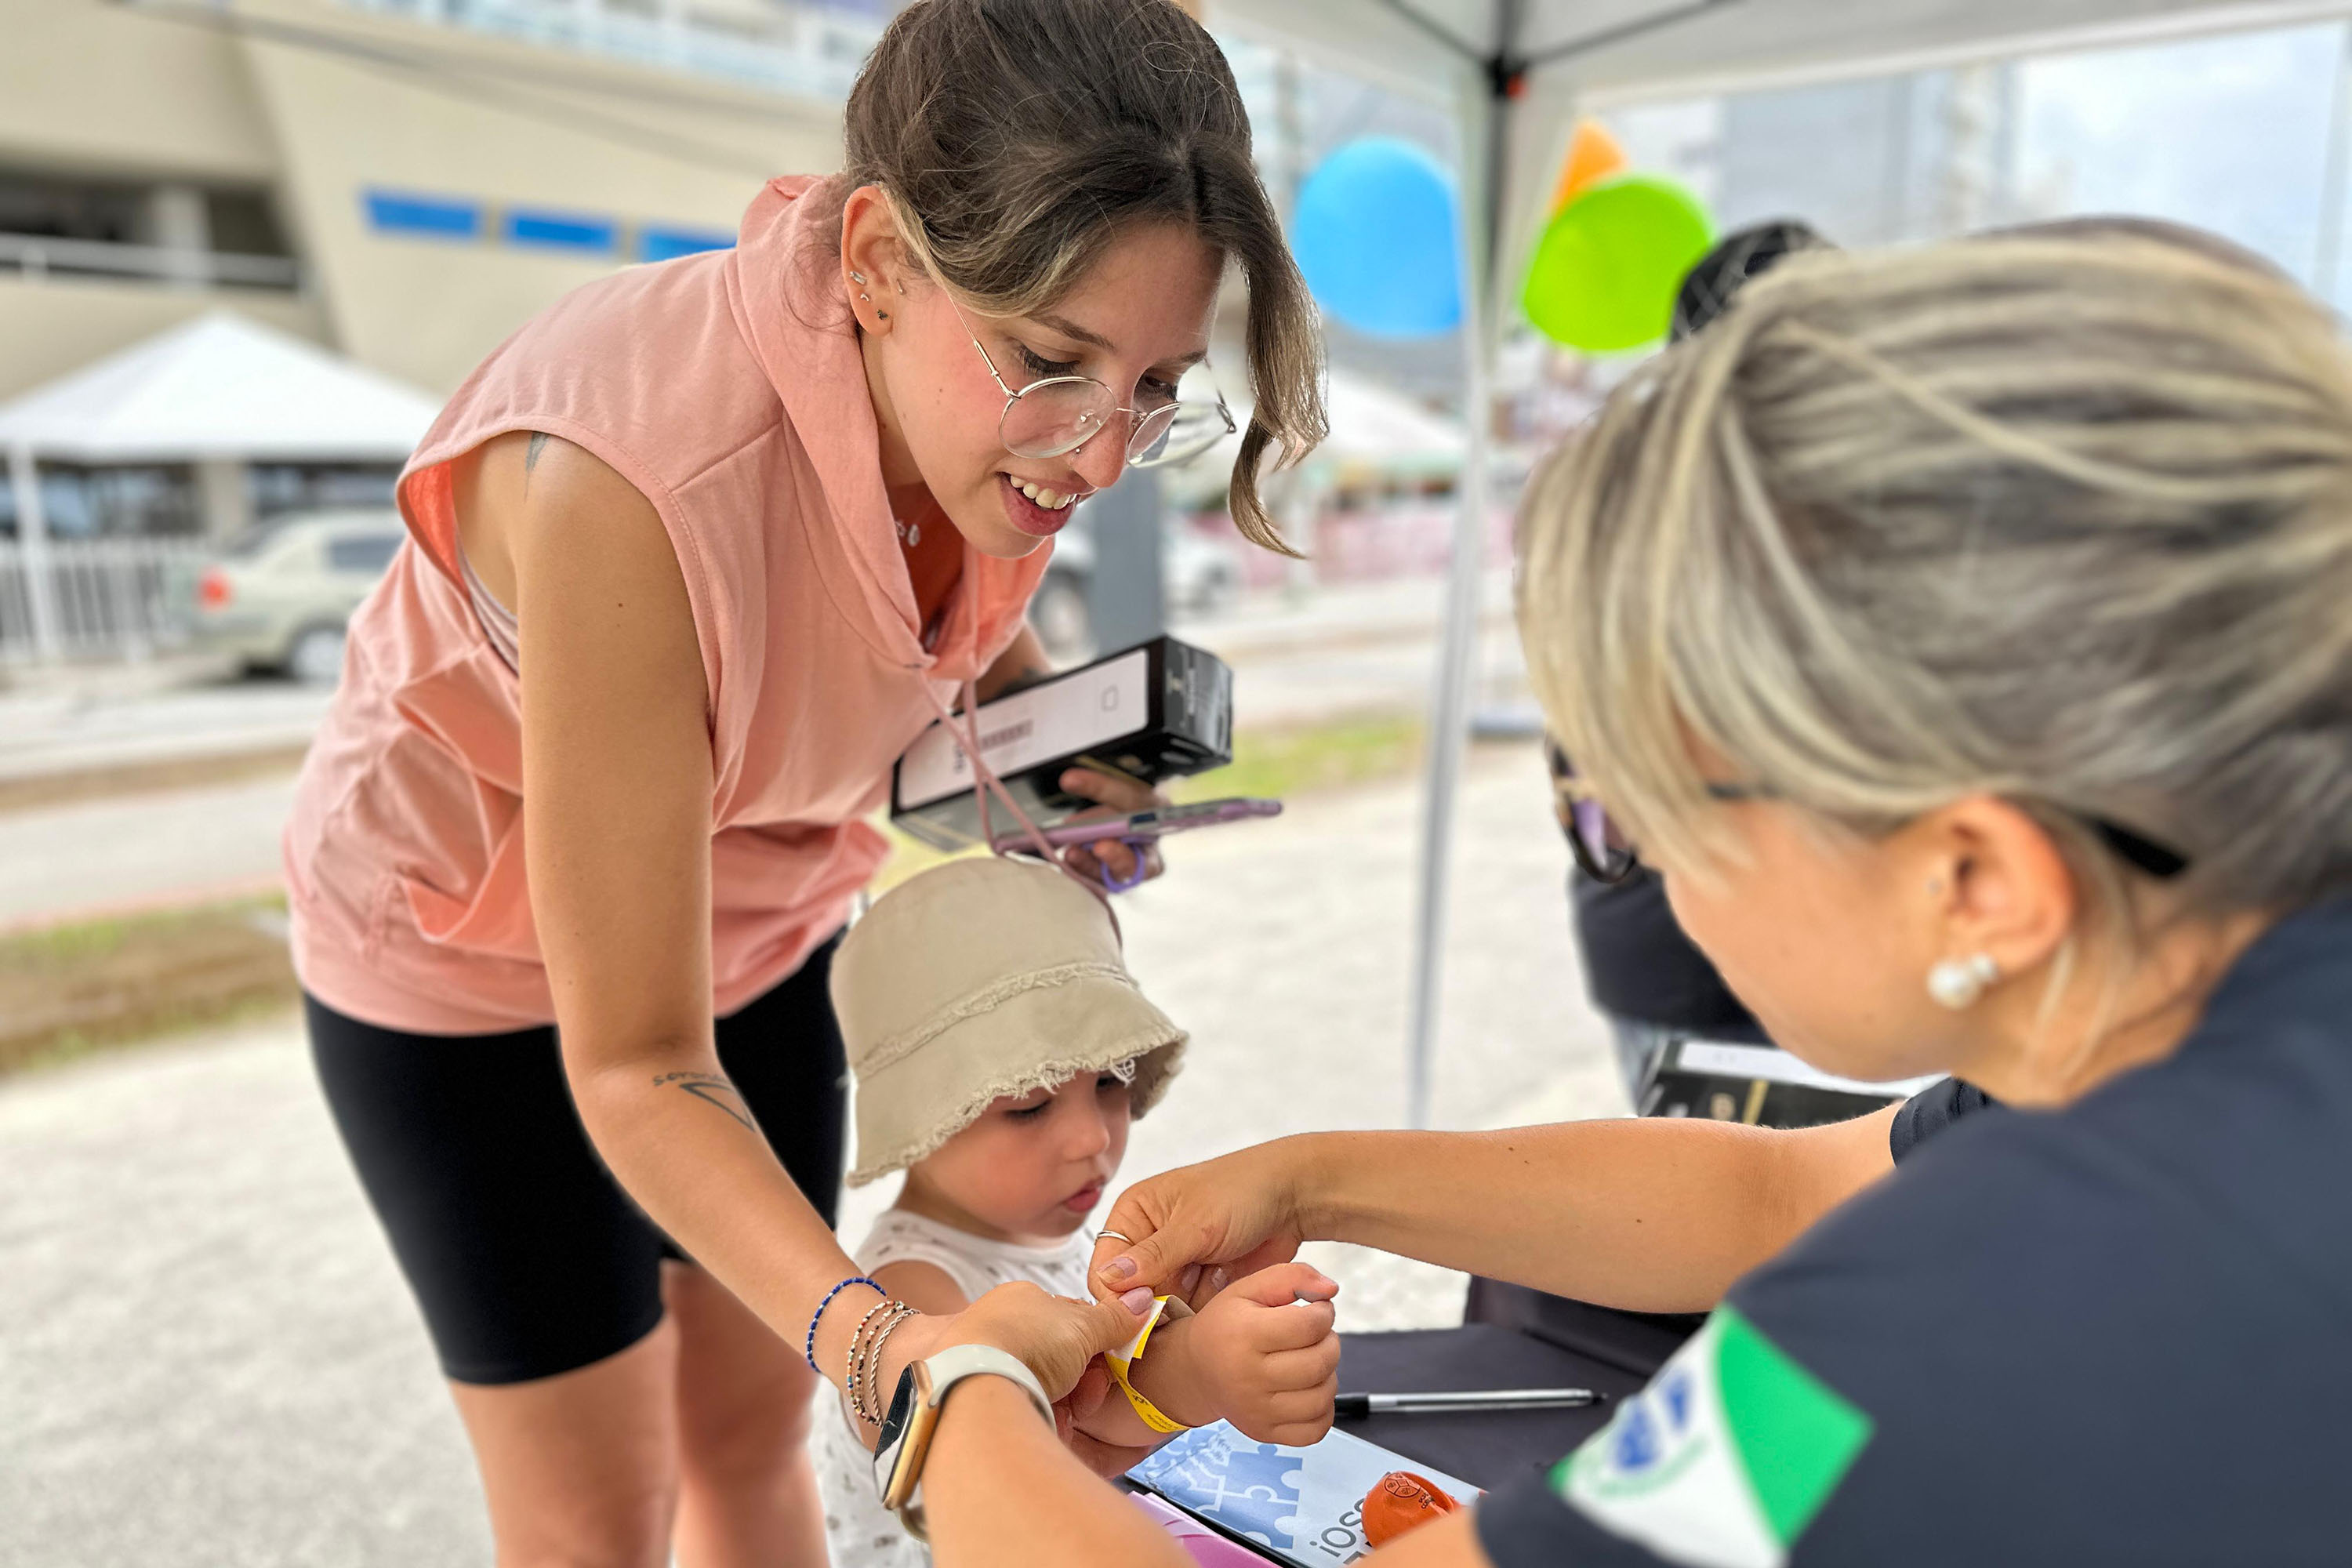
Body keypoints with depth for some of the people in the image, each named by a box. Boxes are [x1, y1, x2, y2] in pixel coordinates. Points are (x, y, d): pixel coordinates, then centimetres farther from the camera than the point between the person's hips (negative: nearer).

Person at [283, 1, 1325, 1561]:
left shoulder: (984, 411, -20)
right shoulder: (626, 477, -40)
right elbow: (636, 1067, -33)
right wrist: (868, 1329, -48)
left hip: (759, 924, 5)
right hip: (477, 967, -5)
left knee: (756, 1430, 18)